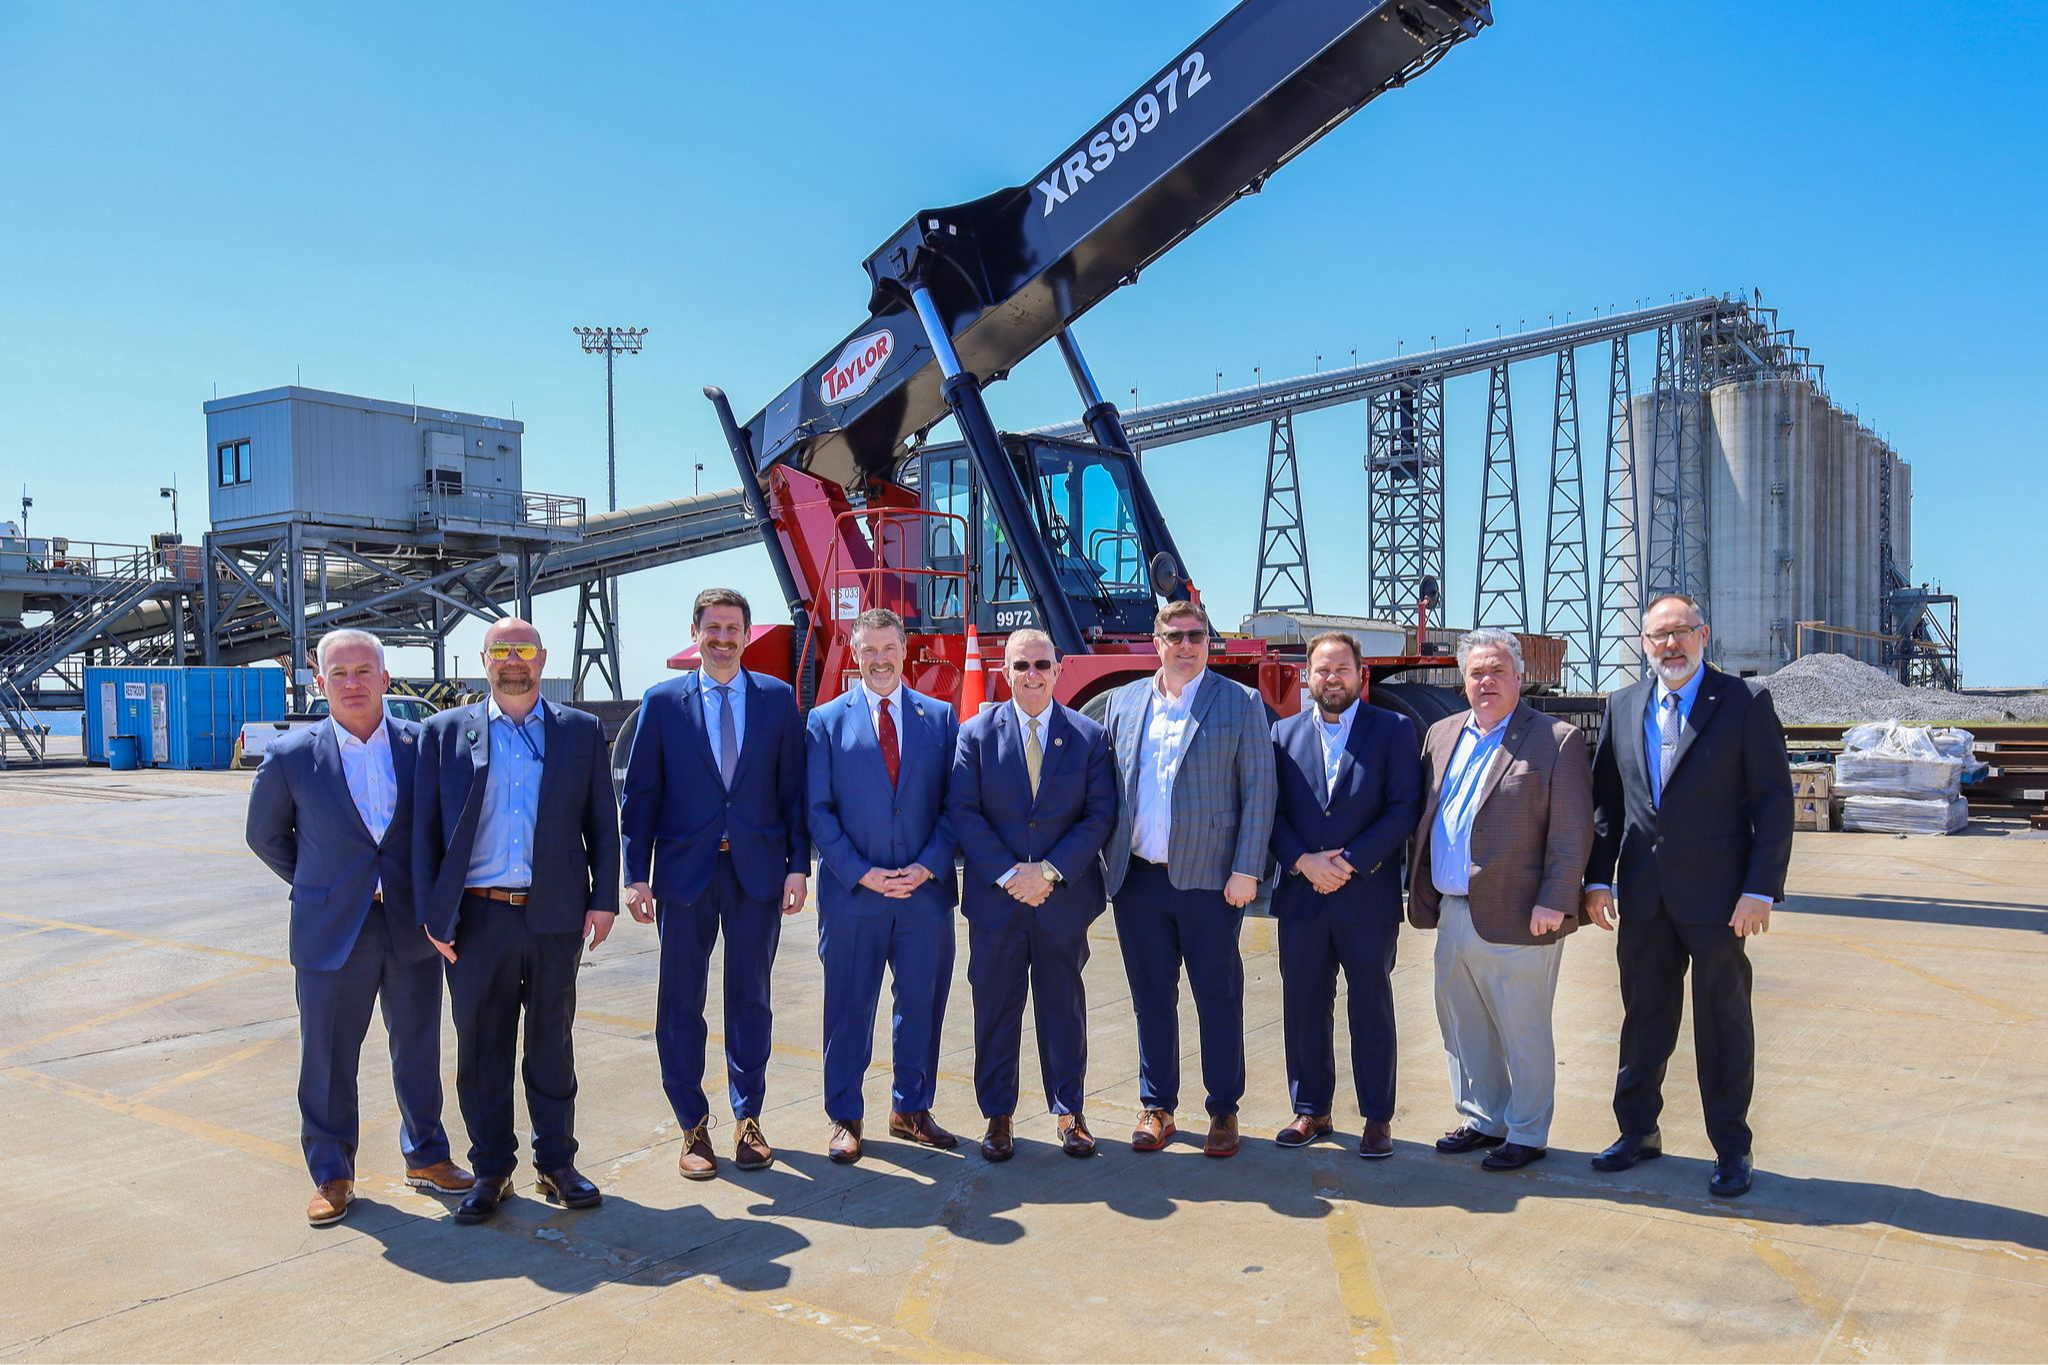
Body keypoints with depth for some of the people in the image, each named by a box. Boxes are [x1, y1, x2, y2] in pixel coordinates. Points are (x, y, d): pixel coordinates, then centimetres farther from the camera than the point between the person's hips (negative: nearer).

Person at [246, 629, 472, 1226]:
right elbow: (266, 836, 10)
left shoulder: (423, 745, -3)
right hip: (332, 934, -1)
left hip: (413, 930, 1)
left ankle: (426, 1156, 31)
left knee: (419, 1050, 13)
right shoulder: (291, 757, -5)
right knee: (328, 1062, 8)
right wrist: (316, 886, 6)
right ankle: (332, 1175, 25)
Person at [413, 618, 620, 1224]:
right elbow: (426, 828, 4)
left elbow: (602, 822, 6)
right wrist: (432, 914, -2)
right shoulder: (445, 732, 4)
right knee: (481, 1049, 9)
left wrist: (604, 899, -1)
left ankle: (556, 1163, 24)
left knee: (552, 1044, 11)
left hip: (555, 917, 0)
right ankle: (491, 1169, 23)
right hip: (476, 918, 0)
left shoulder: (581, 731, 5)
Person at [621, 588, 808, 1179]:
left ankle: (747, 1118, 23)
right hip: (684, 871, 0)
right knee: (680, 1002, 6)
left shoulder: (778, 698, 4)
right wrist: (636, 875, -6)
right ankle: (692, 1125, 20)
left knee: (750, 999, 10)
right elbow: (640, 794, 1)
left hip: (758, 870, 1)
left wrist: (797, 865, -3)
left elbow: (794, 789, 3)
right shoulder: (663, 702, 2)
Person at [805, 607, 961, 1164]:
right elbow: (818, 810, -1)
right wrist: (860, 873, -11)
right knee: (849, 1007, 6)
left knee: (922, 1003, 10)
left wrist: (928, 867, -8)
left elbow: (954, 804, 5)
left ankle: (911, 1108, 27)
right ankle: (844, 1118, 21)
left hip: (925, 890, 2)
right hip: (851, 892, -2)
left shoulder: (941, 717, 7)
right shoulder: (826, 721, 2)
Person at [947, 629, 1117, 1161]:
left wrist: (1050, 870, -13)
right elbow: (962, 812, -4)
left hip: (1065, 897, 0)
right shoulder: (976, 733, 1)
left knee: (1064, 1006, 9)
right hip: (995, 898, 0)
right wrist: (1007, 874, -14)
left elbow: (1100, 815, -2)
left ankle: (1069, 1113, 23)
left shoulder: (1089, 736, 2)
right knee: (996, 1008, 7)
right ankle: (998, 1116, 21)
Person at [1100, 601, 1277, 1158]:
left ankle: (1223, 1111, 20)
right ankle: (1156, 1107, 23)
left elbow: (1259, 791, -3)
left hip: (1207, 877, -3)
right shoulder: (1123, 702, 10)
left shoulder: (1240, 703, 0)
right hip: (1137, 878, 3)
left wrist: (1246, 870, -10)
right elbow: (1106, 784, 12)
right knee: (1151, 998, 11)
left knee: (1218, 997, 6)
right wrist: (1108, 859, 4)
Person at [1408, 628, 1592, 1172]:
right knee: (1463, 1026, 16)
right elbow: (1422, 818, 16)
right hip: (1452, 915, 6)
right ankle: (1483, 1119, 32)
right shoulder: (1442, 735, 12)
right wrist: (1422, 893, 10)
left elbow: (1572, 831, -10)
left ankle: (1527, 1134, 20)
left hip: (1516, 919, -6)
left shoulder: (1557, 740, -6)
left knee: (1523, 1033, 5)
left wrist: (1553, 903, -17)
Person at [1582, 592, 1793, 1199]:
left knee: (1723, 1023, 7)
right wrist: (1598, 877, 3)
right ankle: (1639, 1130, 28)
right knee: (1644, 1016, 13)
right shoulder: (1623, 706, 8)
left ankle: (1731, 1149, 20)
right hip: (1643, 897, 4)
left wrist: (1760, 888, -13)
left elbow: (1774, 799, -7)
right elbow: (1605, 799, 10)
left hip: (1716, 895, -4)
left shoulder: (1746, 702, -4)